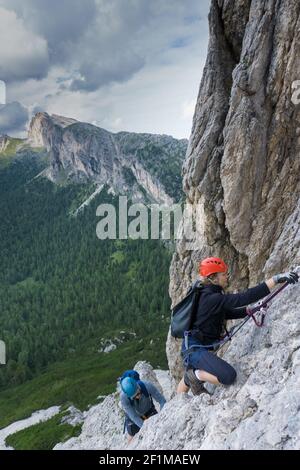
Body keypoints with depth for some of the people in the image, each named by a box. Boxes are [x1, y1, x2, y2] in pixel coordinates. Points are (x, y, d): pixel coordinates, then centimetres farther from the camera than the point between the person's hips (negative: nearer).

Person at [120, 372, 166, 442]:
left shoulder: (147, 386, -40)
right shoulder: (123, 397, -39)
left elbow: (162, 400, -29)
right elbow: (134, 417, -31)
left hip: (148, 410, 1)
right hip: (132, 413, -1)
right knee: (132, 437, 7)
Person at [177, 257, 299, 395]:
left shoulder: (209, 296, 7)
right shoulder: (213, 298, -24)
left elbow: (228, 313, 17)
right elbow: (244, 297, -32)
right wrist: (276, 279, -33)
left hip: (192, 347, 11)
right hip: (196, 348, -11)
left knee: (189, 377, 31)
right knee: (229, 376, -22)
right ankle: (196, 376, -1)